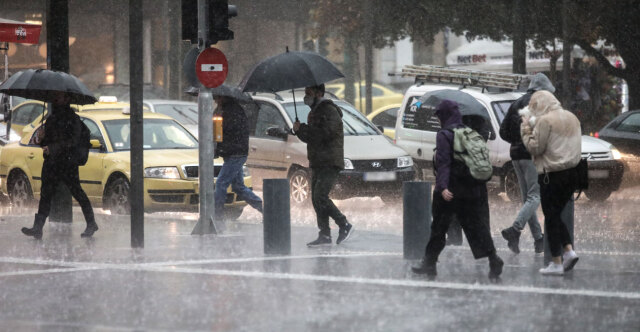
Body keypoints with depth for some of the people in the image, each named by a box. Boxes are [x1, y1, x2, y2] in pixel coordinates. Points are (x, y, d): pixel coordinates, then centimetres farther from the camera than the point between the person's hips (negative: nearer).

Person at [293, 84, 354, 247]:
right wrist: (300, 130, 3)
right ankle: (324, 235, 7)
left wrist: (302, 129, -16)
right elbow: (309, 137, 24)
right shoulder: (314, 112, 21)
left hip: (330, 164, -10)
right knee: (316, 199, 6)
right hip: (318, 164, 10)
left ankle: (345, 226, -9)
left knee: (320, 197, -17)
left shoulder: (329, 111, -10)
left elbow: (324, 133, -23)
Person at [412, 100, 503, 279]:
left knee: (439, 226, 5)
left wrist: (443, 187, -25)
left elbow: (443, 163, -18)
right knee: (475, 224, 5)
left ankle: (429, 263, 11)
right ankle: (493, 259, -9)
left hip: (451, 191, -6)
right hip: (473, 189, 6)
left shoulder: (444, 135, -9)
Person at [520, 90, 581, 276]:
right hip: (571, 172, 8)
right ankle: (569, 250, 5)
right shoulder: (571, 118, 12)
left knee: (551, 218, 1)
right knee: (557, 215, 19)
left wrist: (526, 130, -1)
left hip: (552, 175, -8)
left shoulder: (545, 121, -13)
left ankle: (556, 263, 3)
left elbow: (535, 148, -13)